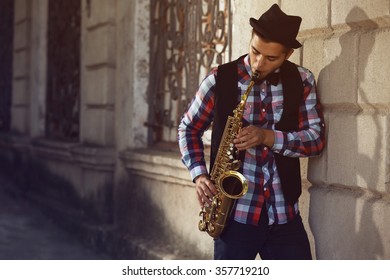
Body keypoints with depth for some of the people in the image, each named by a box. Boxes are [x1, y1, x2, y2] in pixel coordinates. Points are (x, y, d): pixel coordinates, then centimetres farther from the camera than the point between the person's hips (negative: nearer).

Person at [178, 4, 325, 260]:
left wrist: (269, 137, -17)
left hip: (285, 214, 2)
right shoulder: (220, 79, -2)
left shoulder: (302, 81, 2)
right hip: (235, 213, -1)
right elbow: (188, 129, 8)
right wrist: (199, 175, -8)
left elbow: (317, 138, -1)